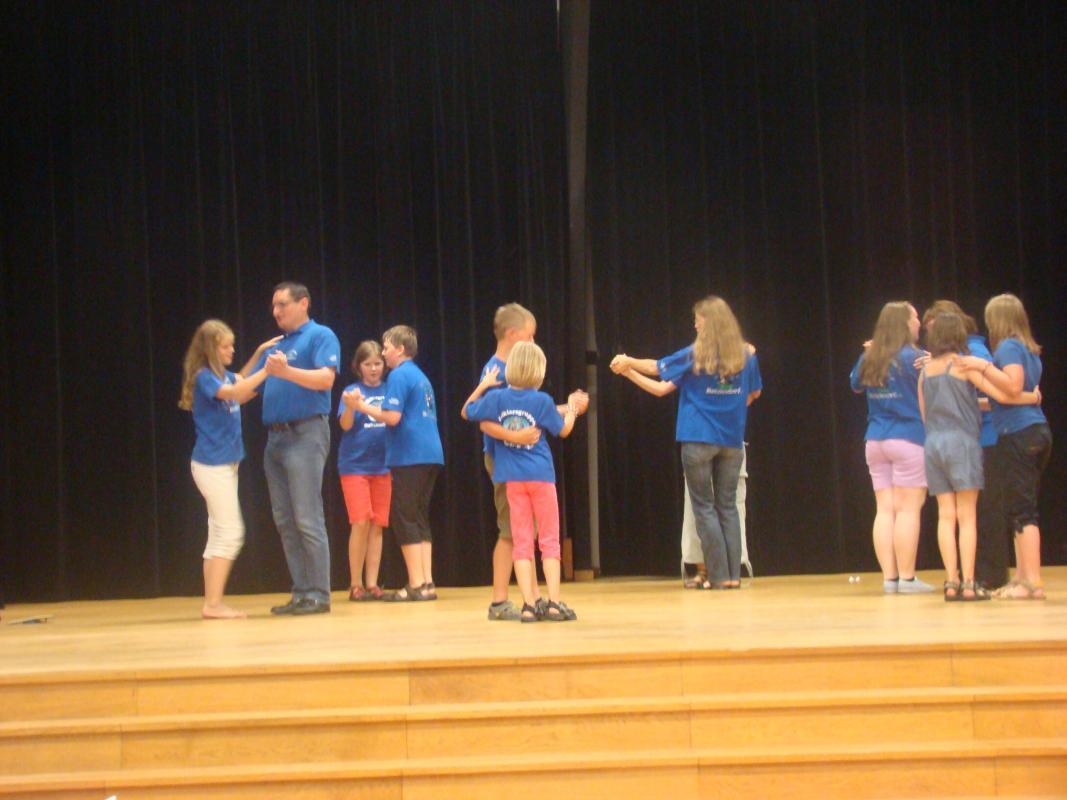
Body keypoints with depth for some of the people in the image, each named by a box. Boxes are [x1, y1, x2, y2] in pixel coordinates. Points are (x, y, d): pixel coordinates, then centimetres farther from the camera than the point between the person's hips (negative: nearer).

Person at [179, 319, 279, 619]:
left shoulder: (222, 375, 11)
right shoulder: (204, 376, -13)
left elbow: (240, 381, 33)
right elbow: (234, 392, -29)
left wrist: (259, 353, 21)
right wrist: (267, 370, -33)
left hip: (224, 464, 9)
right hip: (213, 464, -9)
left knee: (221, 535, 9)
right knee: (230, 533, -11)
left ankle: (213, 603, 12)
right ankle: (213, 604, -10)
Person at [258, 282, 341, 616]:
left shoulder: (320, 336, 0)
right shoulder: (276, 345, 22)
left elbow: (325, 379, -16)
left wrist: (287, 372, -29)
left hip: (305, 434, -8)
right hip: (276, 438, 8)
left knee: (308, 520, -9)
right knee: (285, 522, 7)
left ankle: (319, 594, -6)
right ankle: (301, 592, 11)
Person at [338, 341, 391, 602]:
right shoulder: (352, 391, -1)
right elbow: (345, 425, -13)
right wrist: (350, 406, -33)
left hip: (382, 465, 3)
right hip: (354, 465, -3)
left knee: (377, 526, 3)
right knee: (360, 523, -10)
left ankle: (372, 584, 8)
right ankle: (355, 584, -1)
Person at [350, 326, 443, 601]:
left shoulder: (399, 375, -8)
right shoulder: (421, 376, 19)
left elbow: (392, 417, -16)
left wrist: (364, 407, -3)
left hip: (409, 457, -9)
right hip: (431, 454, 9)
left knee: (403, 519, -4)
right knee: (419, 518, 11)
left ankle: (416, 585, -7)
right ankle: (427, 583, 8)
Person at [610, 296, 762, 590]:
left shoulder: (695, 355, -7)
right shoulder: (746, 355, 2)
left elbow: (655, 366, 7)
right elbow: (754, 393, 18)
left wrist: (627, 362, 25)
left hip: (699, 440, -3)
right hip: (732, 441, 3)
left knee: (705, 507, 3)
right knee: (727, 505, 9)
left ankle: (719, 575, -1)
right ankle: (734, 575, 3)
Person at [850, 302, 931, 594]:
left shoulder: (868, 358, 8)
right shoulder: (911, 357, -11)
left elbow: (855, 386, 24)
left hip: (875, 441, 6)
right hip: (908, 439, -6)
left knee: (884, 509, 6)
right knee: (908, 509, -3)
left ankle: (889, 577, 5)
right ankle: (907, 578, -3)